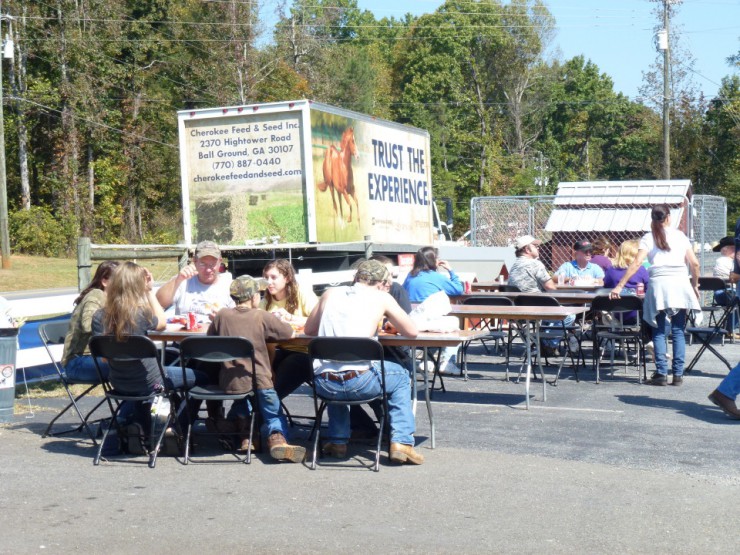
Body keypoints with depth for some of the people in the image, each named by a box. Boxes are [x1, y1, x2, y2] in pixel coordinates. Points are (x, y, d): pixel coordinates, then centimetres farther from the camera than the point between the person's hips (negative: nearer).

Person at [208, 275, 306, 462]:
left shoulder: (222, 315, 0)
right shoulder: (263, 317, -6)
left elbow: (209, 337, 16)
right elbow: (291, 334, 2)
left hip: (229, 383, 3)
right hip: (259, 382, -3)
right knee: (273, 413, 14)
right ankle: (277, 437, -12)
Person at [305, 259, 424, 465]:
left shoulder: (330, 293, 16)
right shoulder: (381, 298, 6)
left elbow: (309, 330, 25)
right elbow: (412, 332, 12)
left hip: (324, 384, 4)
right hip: (359, 382, -4)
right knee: (401, 377, 27)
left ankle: (338, 442, 35)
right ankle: (401, 442, 15)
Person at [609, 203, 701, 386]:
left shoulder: (648, 238, 5)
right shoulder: (680, 235, 11)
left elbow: (637, 263, -7)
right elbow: (694, 264, 6)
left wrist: (619, 286, -8)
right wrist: (695, 285, 21)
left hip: (659, 283, -1)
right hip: (680, 283, 2)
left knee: (659, 331, 6)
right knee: (678, 330, 7)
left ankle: (661, 373, -1)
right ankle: (678, 374, 5)